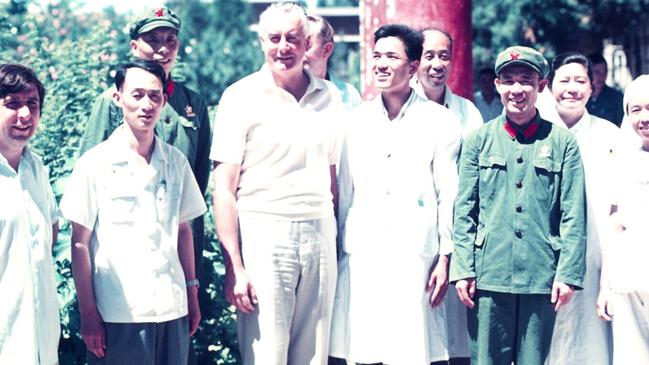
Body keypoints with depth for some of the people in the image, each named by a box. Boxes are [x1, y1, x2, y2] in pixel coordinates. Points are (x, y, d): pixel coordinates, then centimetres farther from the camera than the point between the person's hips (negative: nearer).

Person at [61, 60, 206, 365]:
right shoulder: (95, 163, -4)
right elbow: (80, 243, -4)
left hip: (173, 309, 4)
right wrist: (88, 313, -7)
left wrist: (192, 294, 11)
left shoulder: (176, 162, 8)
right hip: (118, 315, -4)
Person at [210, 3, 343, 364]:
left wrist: (338, 239, 7)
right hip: (264, 235, -4)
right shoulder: (241, 97, -2)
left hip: (320, 236, 4)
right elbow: (224, 189, -5)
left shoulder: (329, 96, 11)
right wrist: (234, 267, -12)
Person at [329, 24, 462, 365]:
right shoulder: (357, 120, 10)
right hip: (361, 257, 3)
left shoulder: (440, 122, 2)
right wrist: (337, 249, 12)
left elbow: (449, 195, 1)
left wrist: (445, 259, -3)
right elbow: (345, 192, 14)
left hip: (416, 258, -3)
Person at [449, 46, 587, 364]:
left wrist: (568, 274, -5)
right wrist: (463, 269, -3)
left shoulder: (562, 141, 5)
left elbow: (573, 216, 2)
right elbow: (464, 211, 5)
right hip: (488, 277, 0)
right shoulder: (479, 140, 7)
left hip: (541, 279, 0)